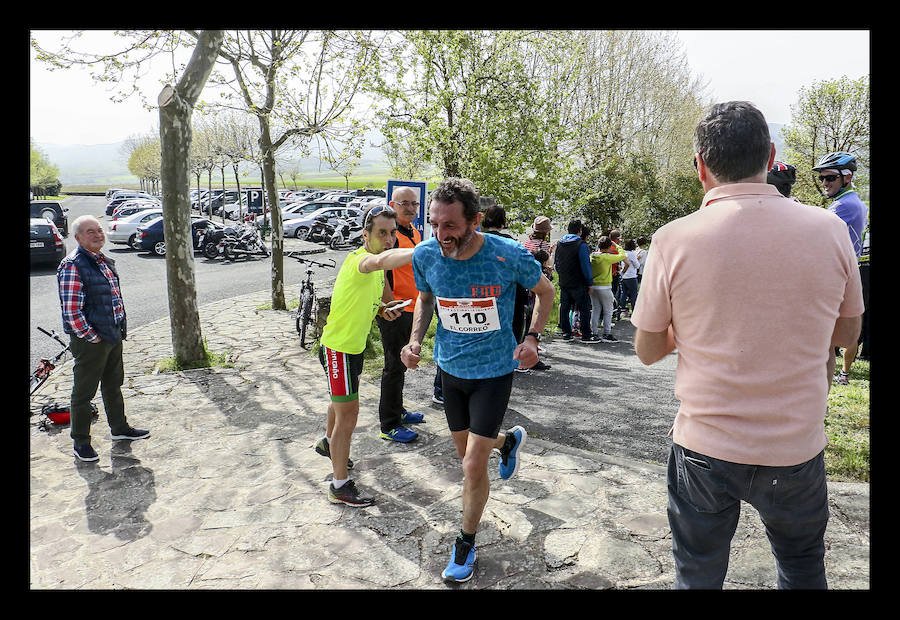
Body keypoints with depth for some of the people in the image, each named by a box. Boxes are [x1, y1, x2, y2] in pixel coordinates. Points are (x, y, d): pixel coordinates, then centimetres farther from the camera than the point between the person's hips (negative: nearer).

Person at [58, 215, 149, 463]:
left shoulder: (105, 261, 10)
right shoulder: (72, 266, -17)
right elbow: (71, 310, -21)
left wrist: (120, 328, 14)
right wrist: (91, 337, -18)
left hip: (113, 336, 9)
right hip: (89, 340, -8)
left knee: (114, 384, 22)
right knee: (84, 391, 4)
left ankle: (119, 428, 38)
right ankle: (80, 442, 18)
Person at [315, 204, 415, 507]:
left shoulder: (376, 270, 4)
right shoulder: (359, 259, -27)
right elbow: (382, 260, -53)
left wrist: (384, 309, -4)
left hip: (355, 346, 10)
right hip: (338, 348, -10)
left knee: (342, 401, 31)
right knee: (347, 416, -3)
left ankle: (328, 443, 57)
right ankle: (340, 486, 11)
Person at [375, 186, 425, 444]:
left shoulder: (415, 232, 12)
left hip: (410, 307, 9)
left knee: (400, 363, 20)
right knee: (394, 366, -3)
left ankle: (398, 411, 35)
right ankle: (389, 425, 7)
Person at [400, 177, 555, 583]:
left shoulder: (509, 256, -22)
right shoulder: (425, 255, -14)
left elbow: (545, 291, -2)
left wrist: (532, 338, -16)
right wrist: (415, 339, -8)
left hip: (493, 370, -4)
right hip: (449, 366, 4)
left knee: (473, 467, -5)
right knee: (467, 452, 21)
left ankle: (466, 544, 22)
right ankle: (509, 440, 56)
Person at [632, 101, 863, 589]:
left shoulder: (673, 241, -15)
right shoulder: (829, 230, -9)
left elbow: (647, 351, -3)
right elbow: (846, 334, 7)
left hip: (704, 449, -1)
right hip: (796, 452, 2)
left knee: (698, 575, 20)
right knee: (803, 567, 28)